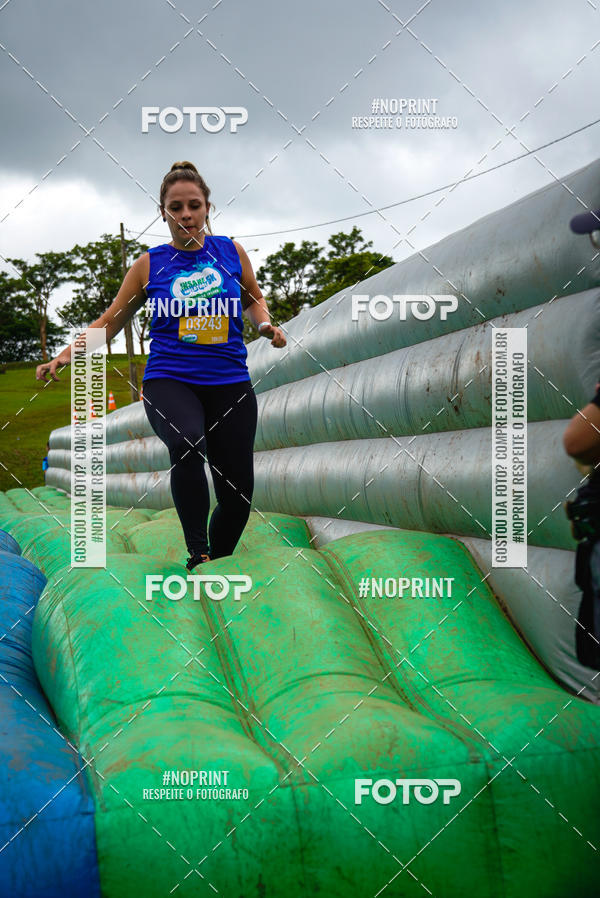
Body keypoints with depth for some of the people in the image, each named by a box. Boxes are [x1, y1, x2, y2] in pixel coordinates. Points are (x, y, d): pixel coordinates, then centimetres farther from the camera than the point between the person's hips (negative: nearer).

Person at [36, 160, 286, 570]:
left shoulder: (232, 252, 6)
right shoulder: (150, 264, 4)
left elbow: (254, 298, 23)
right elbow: (110, 321, 11)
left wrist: (266, 324, 2)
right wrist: (67, 355, 0)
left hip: (230, 384, 2)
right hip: (169, 380, -2)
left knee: (237, 494, 0)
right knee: (186, 442, -36)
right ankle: (197, 555, -25)